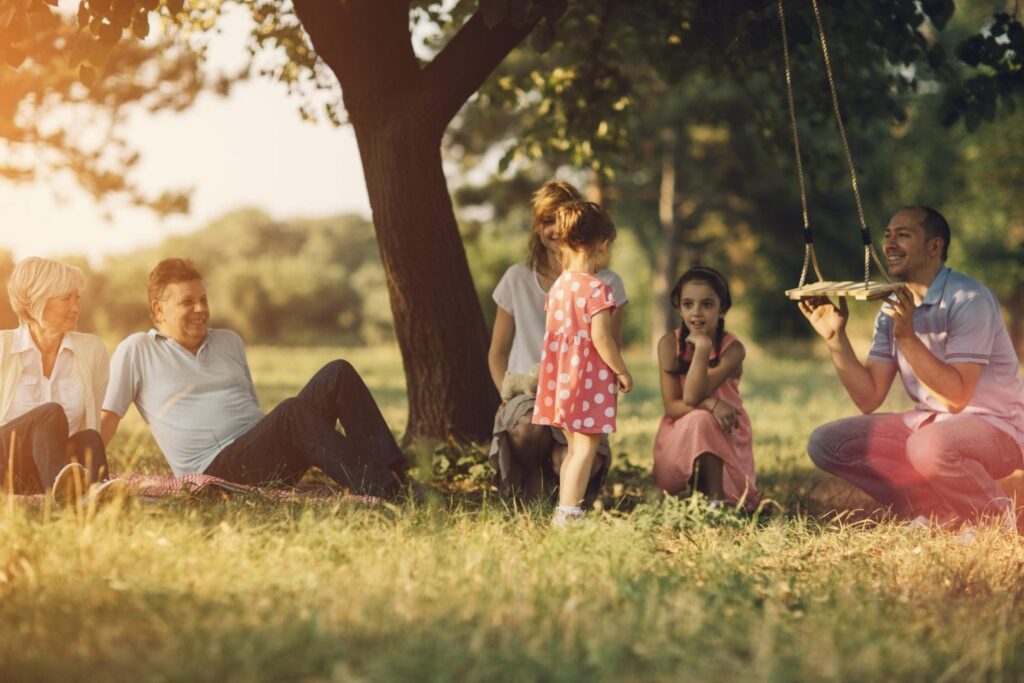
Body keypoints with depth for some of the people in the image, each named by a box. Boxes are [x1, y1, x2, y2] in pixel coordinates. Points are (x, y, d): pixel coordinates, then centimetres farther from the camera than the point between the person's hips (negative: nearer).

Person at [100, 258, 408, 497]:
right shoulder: (136, 351, 6)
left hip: (265, 457, 7)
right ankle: (380, 491, -45)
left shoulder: (229, 342, 23)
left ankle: (395, 478, -30)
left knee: (337, 373, -14)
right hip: (217, 468, -7)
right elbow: (107, 416, 3)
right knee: (293, 411, -35)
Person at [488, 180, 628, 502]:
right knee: (530, 425, -38)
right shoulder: (517, 279, 7)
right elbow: (497, 353, 12)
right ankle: (530, 484, -3)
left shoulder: (606, 285, 3)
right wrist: (510, 394, -5)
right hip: (526, 395, 0)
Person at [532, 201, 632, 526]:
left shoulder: (559, 285, 9)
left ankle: (563, 509, 19)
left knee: (573, 445, 16)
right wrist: (622, 372, -10)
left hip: (562, 375, 8)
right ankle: (568, 511, -8)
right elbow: (600, 337, -20)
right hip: (590, 377, -8)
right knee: (586, 446, -4)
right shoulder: (596, 288, -15)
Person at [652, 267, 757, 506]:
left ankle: (717, 497, -17)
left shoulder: (732, 349, -16)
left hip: (725, 434, 0)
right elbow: (672, 407, -15)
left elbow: (692, 397, -27)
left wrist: (702, 347, -34)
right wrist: (710, 404, -31)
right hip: (679, 435, 0)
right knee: (699, 418, -30)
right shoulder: (669, 343, -10)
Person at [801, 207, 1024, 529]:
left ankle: (996, 516, -10)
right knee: (824, 443, -7)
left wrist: (907, 336, -31)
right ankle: (935, 513, -4)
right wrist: (836, 337, -10)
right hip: (928, 423, 7)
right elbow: (868, 399, 0)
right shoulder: (893, 309, 5)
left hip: (993, 425, -7)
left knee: (928, 446, -40)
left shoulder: (968, 299, -18)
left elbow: (957, 396, -25)